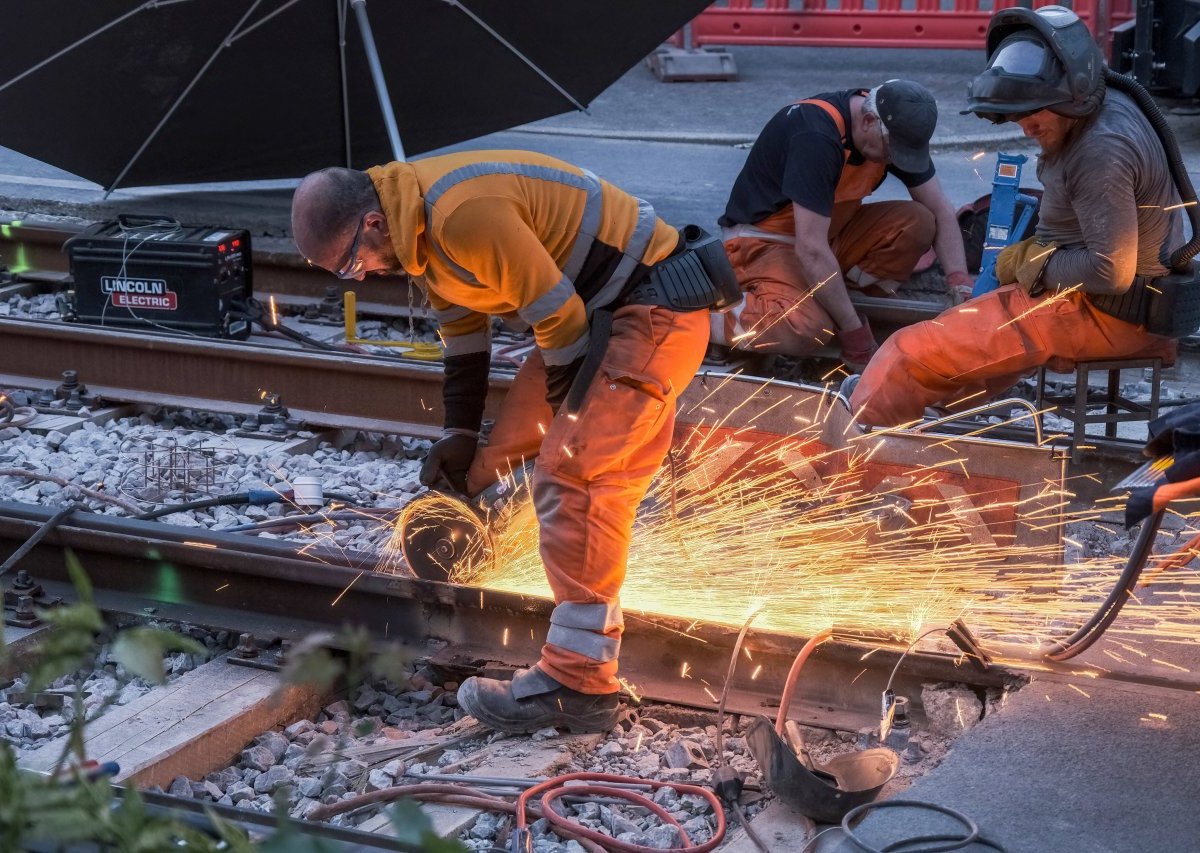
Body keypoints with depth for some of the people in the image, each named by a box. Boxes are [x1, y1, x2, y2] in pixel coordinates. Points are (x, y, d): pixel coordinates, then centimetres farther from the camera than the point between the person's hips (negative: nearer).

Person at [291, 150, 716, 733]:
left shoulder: (466, 215, -27)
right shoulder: (419, 226, 6)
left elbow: (561, 316, -23)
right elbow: (462, 333, 18)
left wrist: (566, 419, -8)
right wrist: (459, 436, 18)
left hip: (654, 311, -11)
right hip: (598, 308, 11)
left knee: (575, 472, -16)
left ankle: (579, 686, -15)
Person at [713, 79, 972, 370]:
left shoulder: (897, 130, -6)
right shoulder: (817, 136, -30)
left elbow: (941, 212, 0)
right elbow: (811, 250, -32)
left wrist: (961, 287, -15)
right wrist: (853, 331, -27)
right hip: (764, 238, -8)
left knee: (918, 222, -14)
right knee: (808, 328, -34)